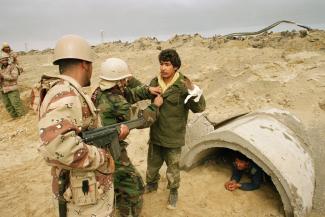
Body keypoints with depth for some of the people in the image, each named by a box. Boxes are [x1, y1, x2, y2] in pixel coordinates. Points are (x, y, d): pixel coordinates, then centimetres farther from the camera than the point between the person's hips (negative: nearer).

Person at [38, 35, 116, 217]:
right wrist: (103, 158, -28)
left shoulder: (71, 94, 8)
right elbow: (56, 146, -40)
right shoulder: (65, 94, -25)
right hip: (86, 197, -9)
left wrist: (115, 132, 7)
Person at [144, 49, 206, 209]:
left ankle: (173, 192, 43)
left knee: (173, 169, 16)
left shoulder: (183, 85, -19)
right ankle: (152, 184, 53)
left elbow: (199, 108, -24)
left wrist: (194, 91, -41)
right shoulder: (155, 82, -3)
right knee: (152, 165, 24)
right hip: (155, 135, 5)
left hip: (173, 138, -4)